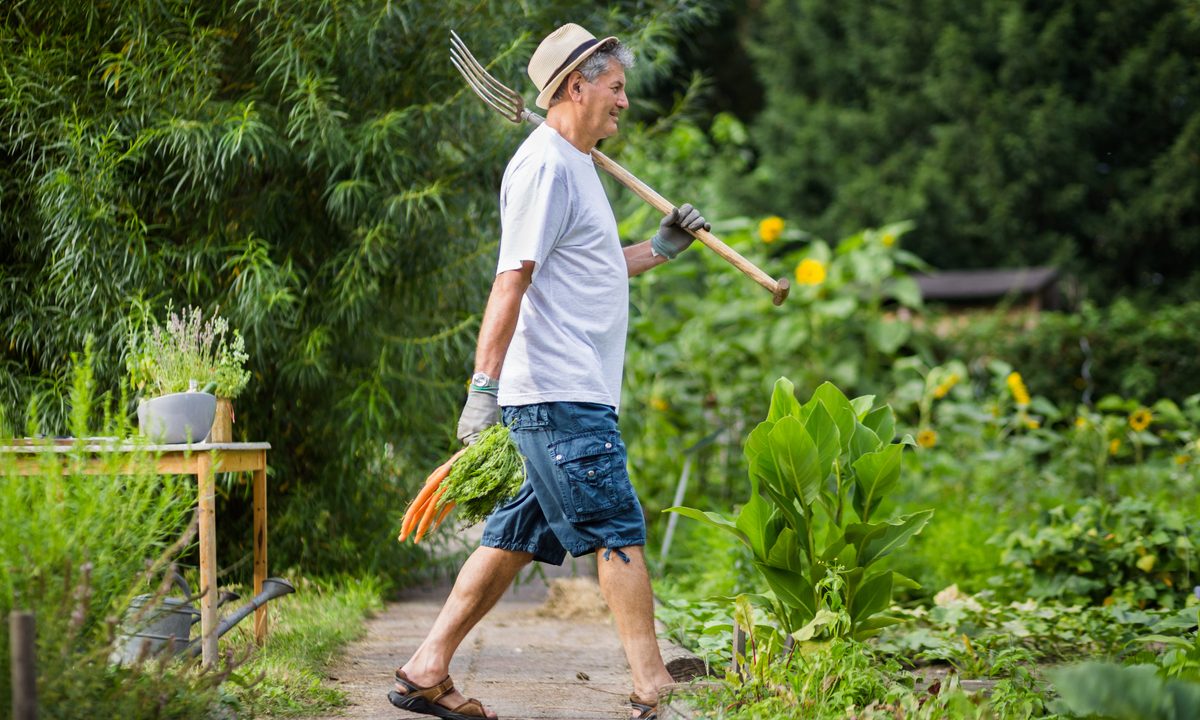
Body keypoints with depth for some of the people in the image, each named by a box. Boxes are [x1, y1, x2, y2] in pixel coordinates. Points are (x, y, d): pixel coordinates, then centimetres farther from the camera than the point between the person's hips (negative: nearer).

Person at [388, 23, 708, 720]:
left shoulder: (575, 164, 21)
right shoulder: (544, 165, -12)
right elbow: (511, 281, -19)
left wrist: (662, 247, 19)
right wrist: (485, 386, -24)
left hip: (576, 396, 10)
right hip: (559, 397, -10)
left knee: (520, 534, 9)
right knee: (620, 532, -7)